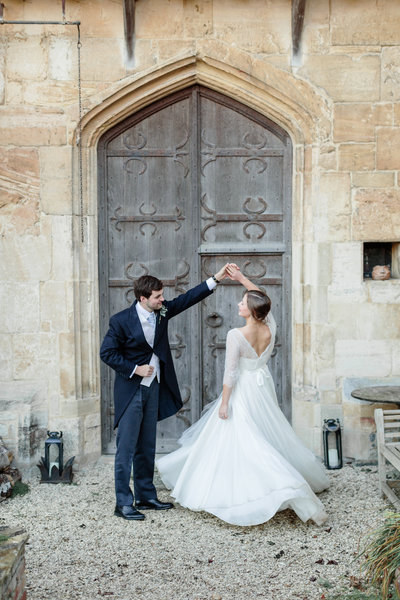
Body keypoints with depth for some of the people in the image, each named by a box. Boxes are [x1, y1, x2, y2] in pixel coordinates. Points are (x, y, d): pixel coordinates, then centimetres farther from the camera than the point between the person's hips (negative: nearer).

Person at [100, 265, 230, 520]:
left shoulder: (162, 311, 1)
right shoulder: (121, 321, -15)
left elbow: (188, 298, 7)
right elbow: (107, 353, -10)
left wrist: (216, 278, 2)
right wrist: (135, 369, -15)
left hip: (154, 387, 7)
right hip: (131, 389, -6)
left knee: (147, 446, 14)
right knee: (127, 447, -3)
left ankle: (146, 496, 24)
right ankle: (123, 502, 5)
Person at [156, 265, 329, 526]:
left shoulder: (236, 335, -24)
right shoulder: (270, 327, -9)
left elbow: (231, 373, -18)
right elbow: (262, 297, 8)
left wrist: (224, 403, -10)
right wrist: (241, 277, 10)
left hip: (243, 391, -7)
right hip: (264, 387, 7)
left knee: (243, 442, 2)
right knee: (270, 435, 21)